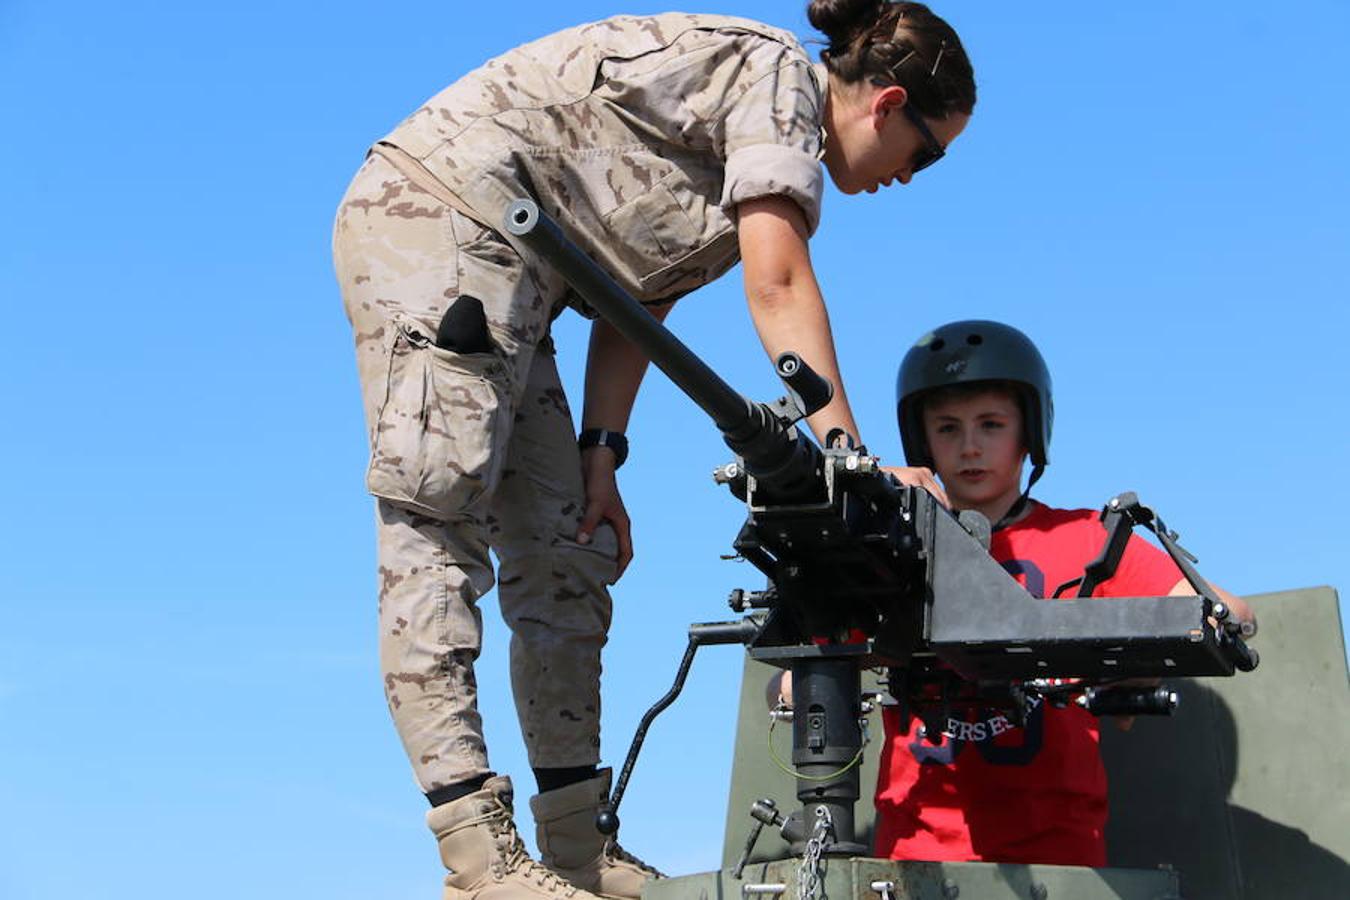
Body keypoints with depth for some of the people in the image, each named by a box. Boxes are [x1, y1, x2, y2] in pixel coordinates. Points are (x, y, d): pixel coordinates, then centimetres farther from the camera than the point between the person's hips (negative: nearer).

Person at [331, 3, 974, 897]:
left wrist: (600, 455, 3)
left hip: (499, 264, 10)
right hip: (440, 213, -10)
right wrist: (853, 457, -23)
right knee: (438, 525, -15)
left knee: (566, 555, 5)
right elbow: (778, 285, -19)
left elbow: (639, 297, 12)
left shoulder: (752, 156, 19)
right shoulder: (779, 72, -7)